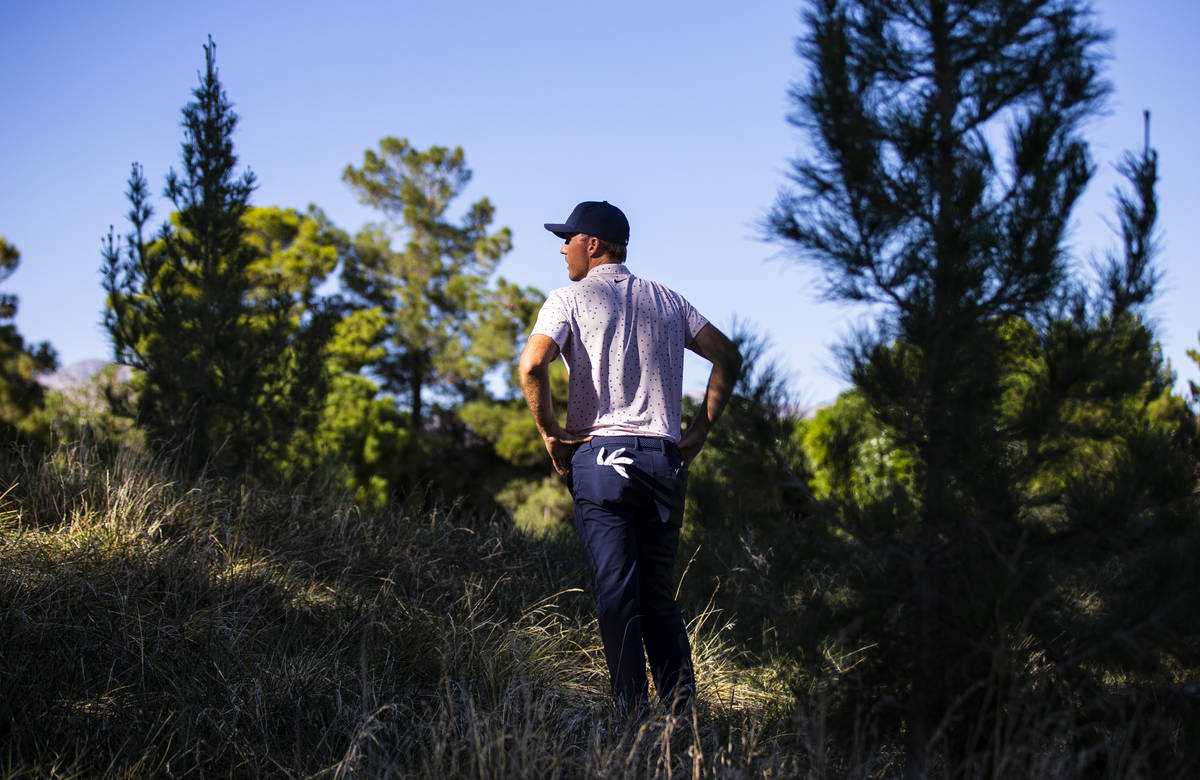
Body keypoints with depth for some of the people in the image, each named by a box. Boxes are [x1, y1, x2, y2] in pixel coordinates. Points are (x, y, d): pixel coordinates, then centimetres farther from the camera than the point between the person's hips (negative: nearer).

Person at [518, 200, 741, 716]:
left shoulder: (569, 299, 1)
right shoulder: (666, 300, 15)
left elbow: (531, 365, -16)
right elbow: (728, 357, 13)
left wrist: (549, 432, -5)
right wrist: (699, 430, 13)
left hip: (600, 456, -4)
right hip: (665, 460, 4)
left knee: (616, 594, -3)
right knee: (659, 594, 11)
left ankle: (633, 710, -6)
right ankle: (682, 707, 2)